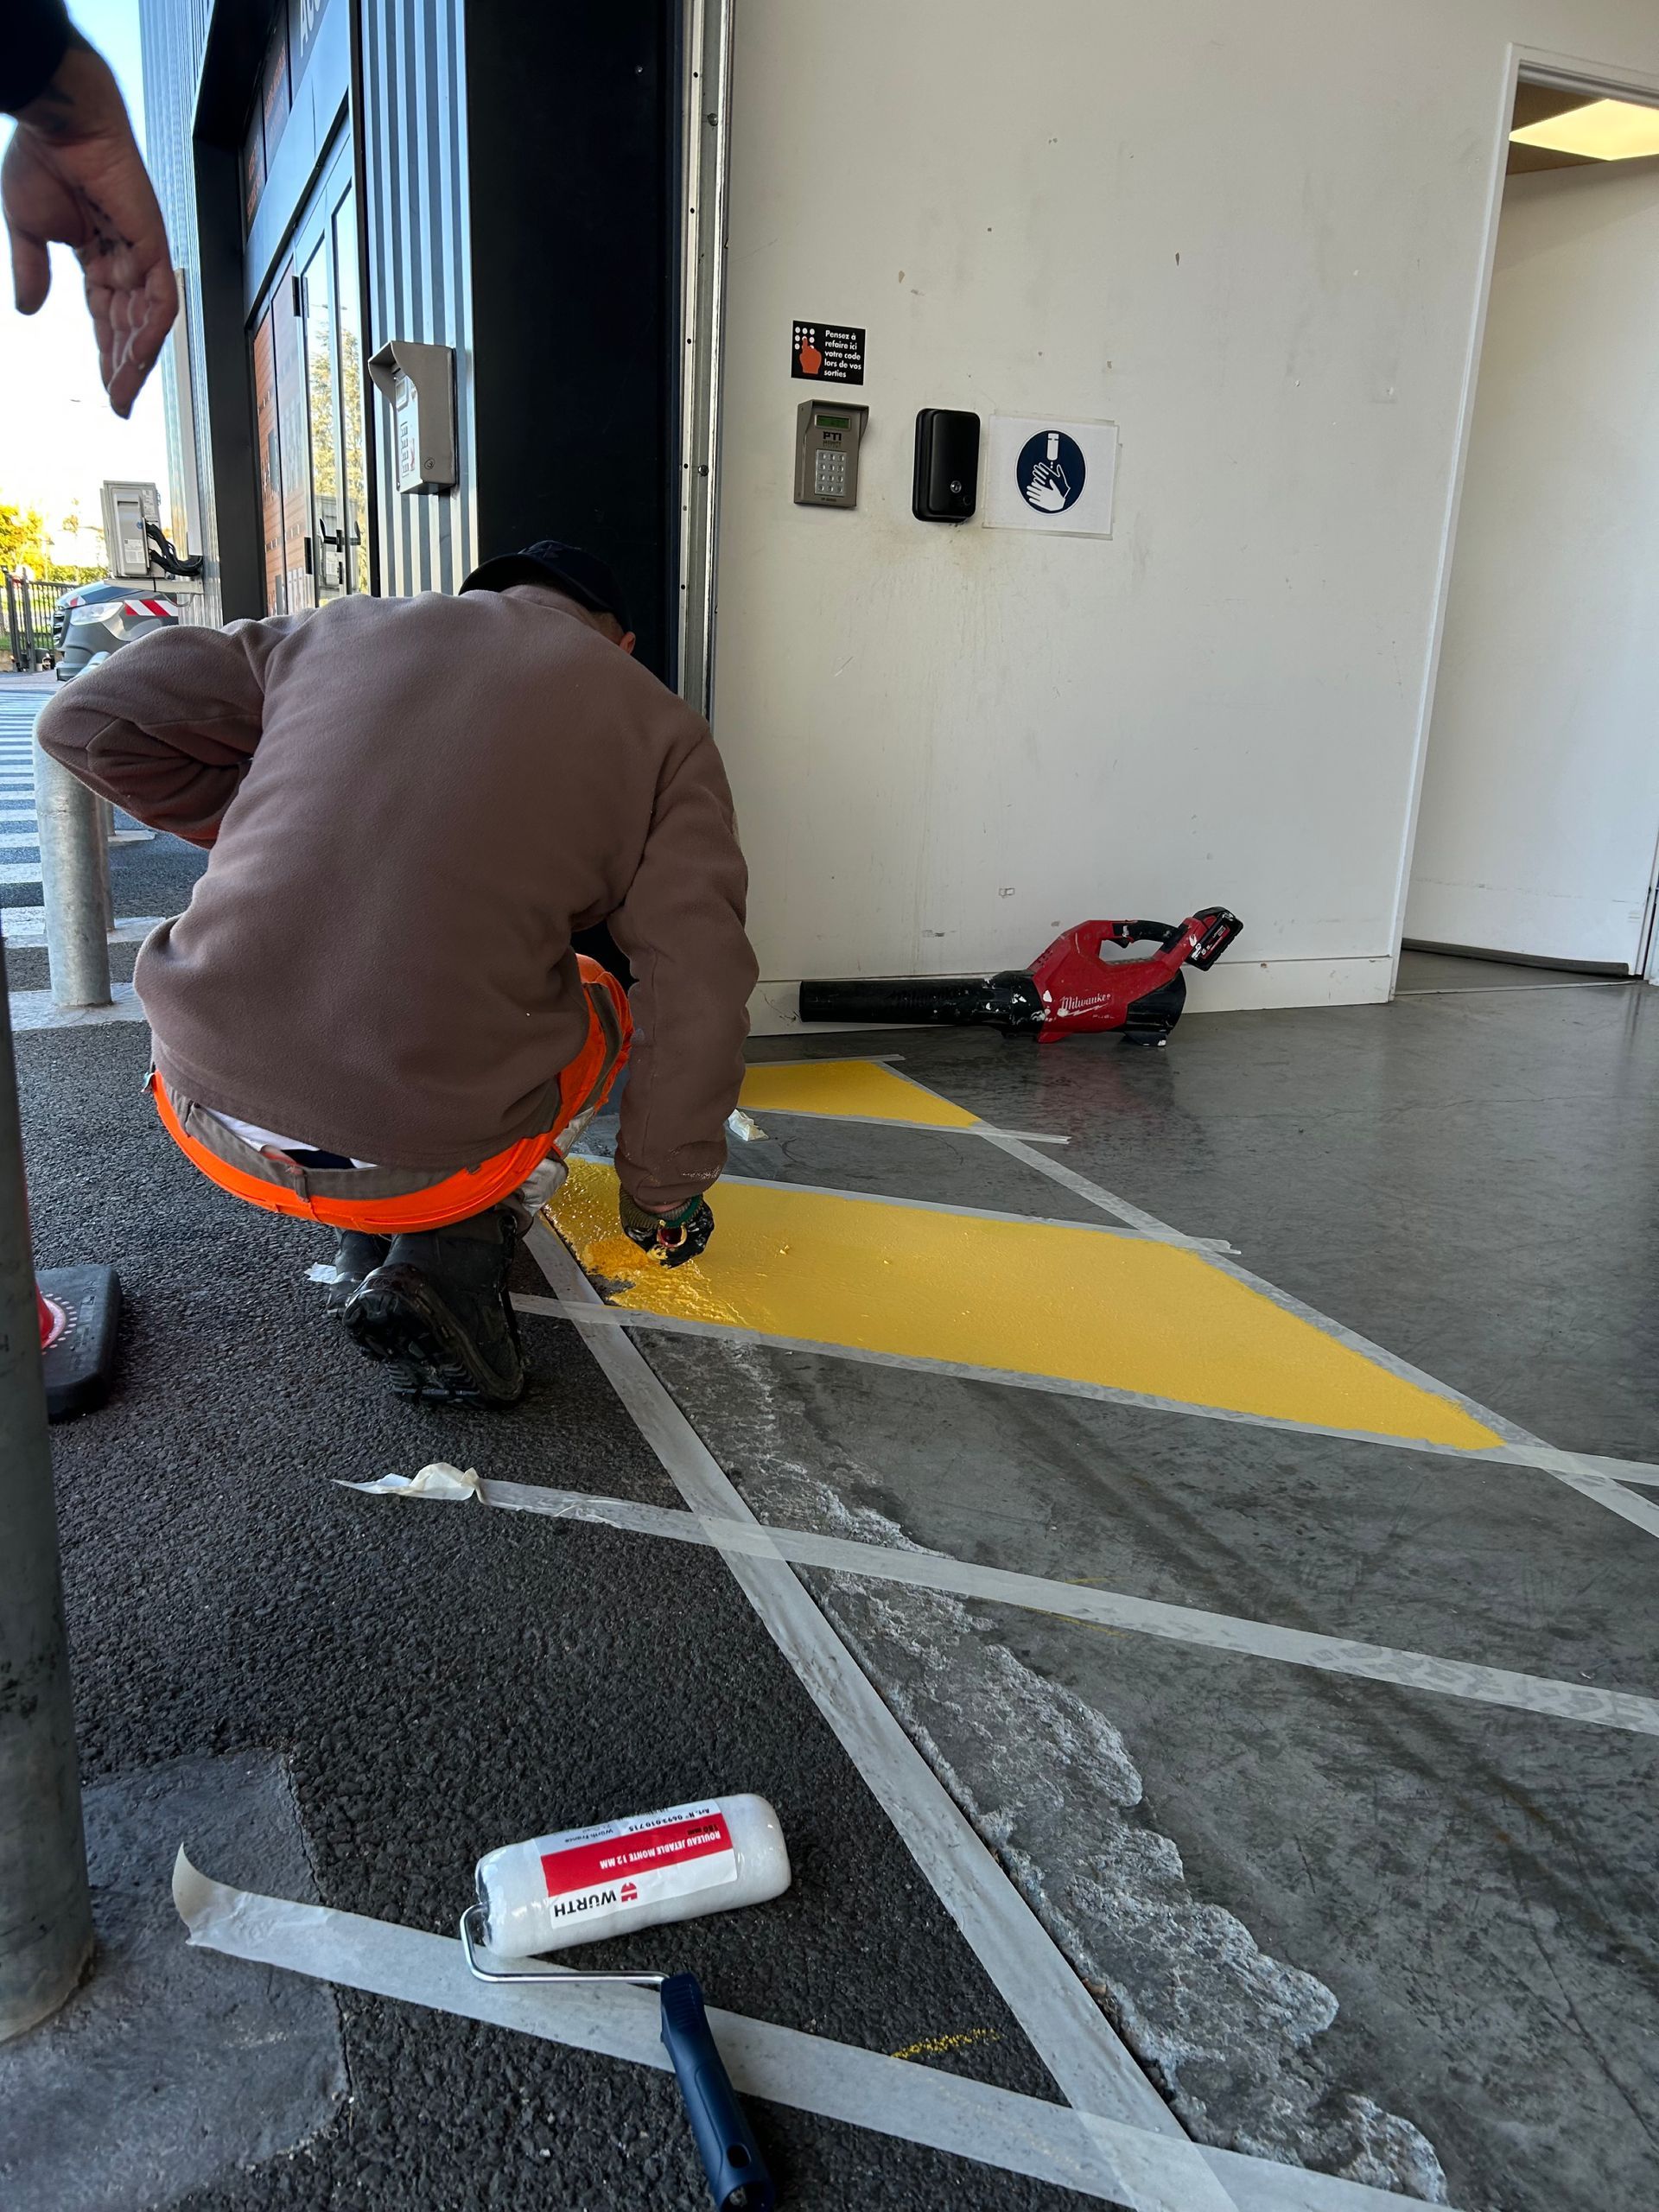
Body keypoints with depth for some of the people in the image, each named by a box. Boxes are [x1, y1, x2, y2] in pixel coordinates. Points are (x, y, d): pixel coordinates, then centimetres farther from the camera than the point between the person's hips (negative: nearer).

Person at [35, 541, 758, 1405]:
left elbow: (88, 719, 12)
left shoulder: (333, 631, 12)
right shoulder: (659, 724, 4)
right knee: (599, 1002, 26)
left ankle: (366, 1251, 22)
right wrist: (662, 1198, 11)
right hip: (425, 1157, -3)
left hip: (210, 1112, 4)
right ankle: (454, 1258, 6)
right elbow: (697, 994, -2)